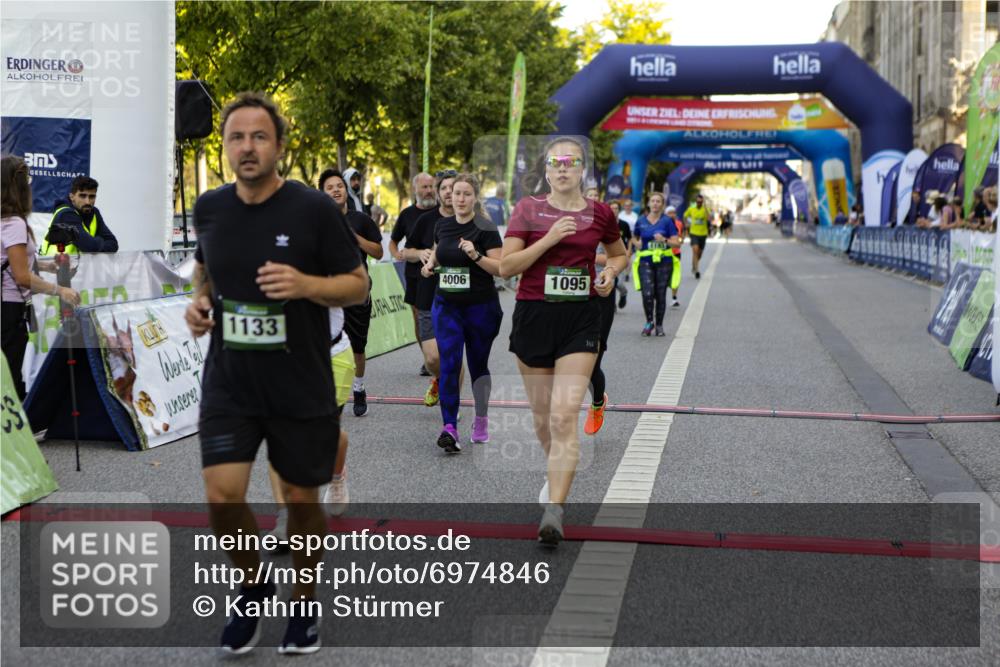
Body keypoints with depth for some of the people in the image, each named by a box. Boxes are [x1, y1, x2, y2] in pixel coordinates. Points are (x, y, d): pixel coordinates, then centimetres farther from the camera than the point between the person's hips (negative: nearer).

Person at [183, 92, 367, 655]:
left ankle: (304, 603, 34)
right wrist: (199, 301, -1)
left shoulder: (314, 209, -11)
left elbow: (358, 285, -7)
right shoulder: (210, 208, 1)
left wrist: (305, 284, -25)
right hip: (229, 383, 3)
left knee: (301, 498, 10)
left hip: (301, 387, -2)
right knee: (222, 497, -7)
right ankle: (255, 583, 22)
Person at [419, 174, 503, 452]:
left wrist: (476, 255, -27)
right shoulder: (442, 225, 6)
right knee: (449, 364, -11)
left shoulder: (486, 229, -9)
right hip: (446, 306, 3)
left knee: (478, 365, 11)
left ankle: (481, 421, 29)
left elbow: (501, 268, -13)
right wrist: (430, 263, 6)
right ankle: (449, 429, -16)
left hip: (480, 307, -3)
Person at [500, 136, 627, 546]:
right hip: (533, 315, 1)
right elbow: (505, 266, -7)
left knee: (564, 417, -13)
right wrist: (549, 238, -16)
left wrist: (610, 273, 1)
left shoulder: (599, 213, 4)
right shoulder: (528, 209, 0)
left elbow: (619, 253, 22)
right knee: (542, 416, 12)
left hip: (580, 319, -1)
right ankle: (557, 474, 41)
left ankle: (553, 510, -14)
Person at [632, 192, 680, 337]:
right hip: (646, 261, 1)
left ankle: (659, 325, 20)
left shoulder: (667, 221, 0)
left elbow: (676, 243, -3)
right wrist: (637, 244, 1)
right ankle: (649, 322, 9)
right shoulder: (641, 221, 6)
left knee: (660, 295, 4)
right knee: (647, 294, -13)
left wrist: (664, 240, -21)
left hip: (664, 261, 0)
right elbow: (634, 238, 23)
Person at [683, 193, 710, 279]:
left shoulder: (706, 209, -6)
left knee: (699, 253, 13)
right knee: (695, 250, -22)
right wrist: (686, 225, 6)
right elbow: (685, 216, 18)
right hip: (694, 233, -1)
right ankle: (696, 271, -22)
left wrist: (705, 206, -28)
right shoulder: (691, 209, -2)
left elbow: (709, 217, -27)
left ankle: (694, 267, 41)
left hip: (703, 234, 1)